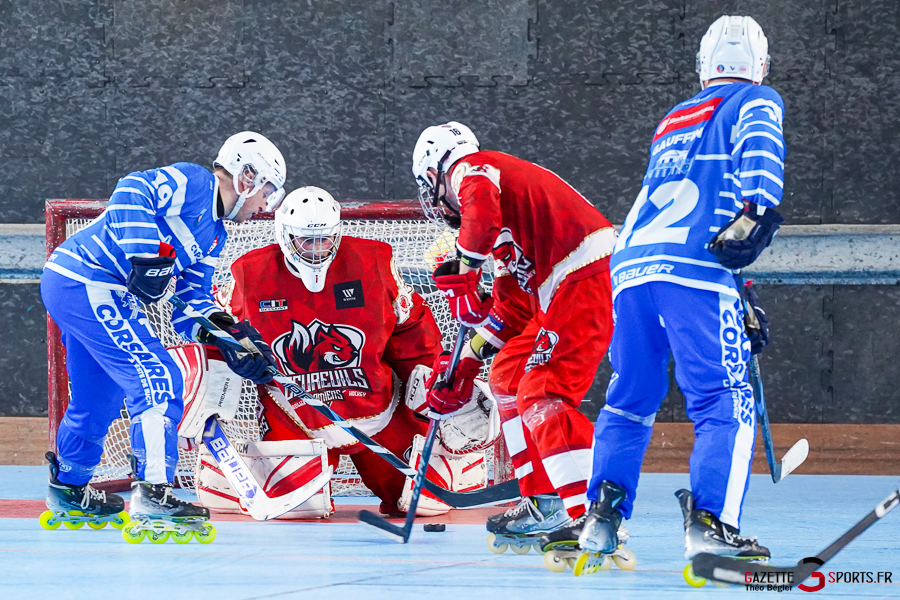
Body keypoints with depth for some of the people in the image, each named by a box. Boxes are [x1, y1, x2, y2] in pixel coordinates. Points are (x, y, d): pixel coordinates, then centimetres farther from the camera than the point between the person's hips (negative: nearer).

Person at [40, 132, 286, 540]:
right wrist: (148, 252, -29)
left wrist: (231, 334, -1)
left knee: (98, 397, 24)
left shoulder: (213, 235, 19)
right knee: (158, 380, -14)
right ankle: (151, 492, -19)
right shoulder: (190, 182, -9)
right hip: (89, 286, -11)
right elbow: (133, 191, -24)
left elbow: (192, 300, 15)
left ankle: (68, 490, 42)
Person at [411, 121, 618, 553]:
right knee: (508, 375, 20)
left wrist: (462, 273, -8)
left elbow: (481, 216, -24)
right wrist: (465, 366, 31)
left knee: (541, 396, -17)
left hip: (588, 274, -10)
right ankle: (544, 504, 19)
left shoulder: (471, 170, 2)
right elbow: (511, 308, 32)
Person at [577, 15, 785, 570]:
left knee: (630, 399, 17)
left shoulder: (673, 120, 33)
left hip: (630, 263, 6)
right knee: (726, 399, -7)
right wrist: (756, 211, -24)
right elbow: (760, 148, -10)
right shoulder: (756, 102, 13)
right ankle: (710, 520, -22)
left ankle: (603, 515, 7)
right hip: (692, 268, -6)